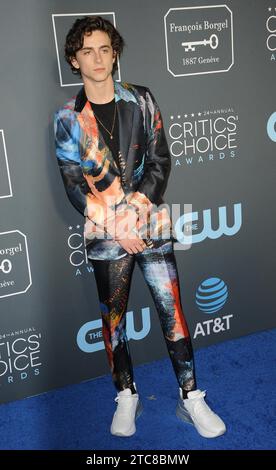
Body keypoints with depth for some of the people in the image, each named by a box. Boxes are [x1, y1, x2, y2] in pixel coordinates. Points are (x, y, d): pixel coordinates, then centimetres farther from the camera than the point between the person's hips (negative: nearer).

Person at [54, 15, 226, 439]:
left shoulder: (141, 100, 5)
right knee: (112, 316, 8)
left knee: (172, 309, 1)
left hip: (151, 223, 1)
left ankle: (190, 398, 14)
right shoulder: (68, 118, 1)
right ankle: (126, 397, 26)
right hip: (105, 233, 0)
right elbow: (72, 183, -2)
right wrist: (115, 227, -10)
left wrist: (139, 206, -13)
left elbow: (161, 160, 1)